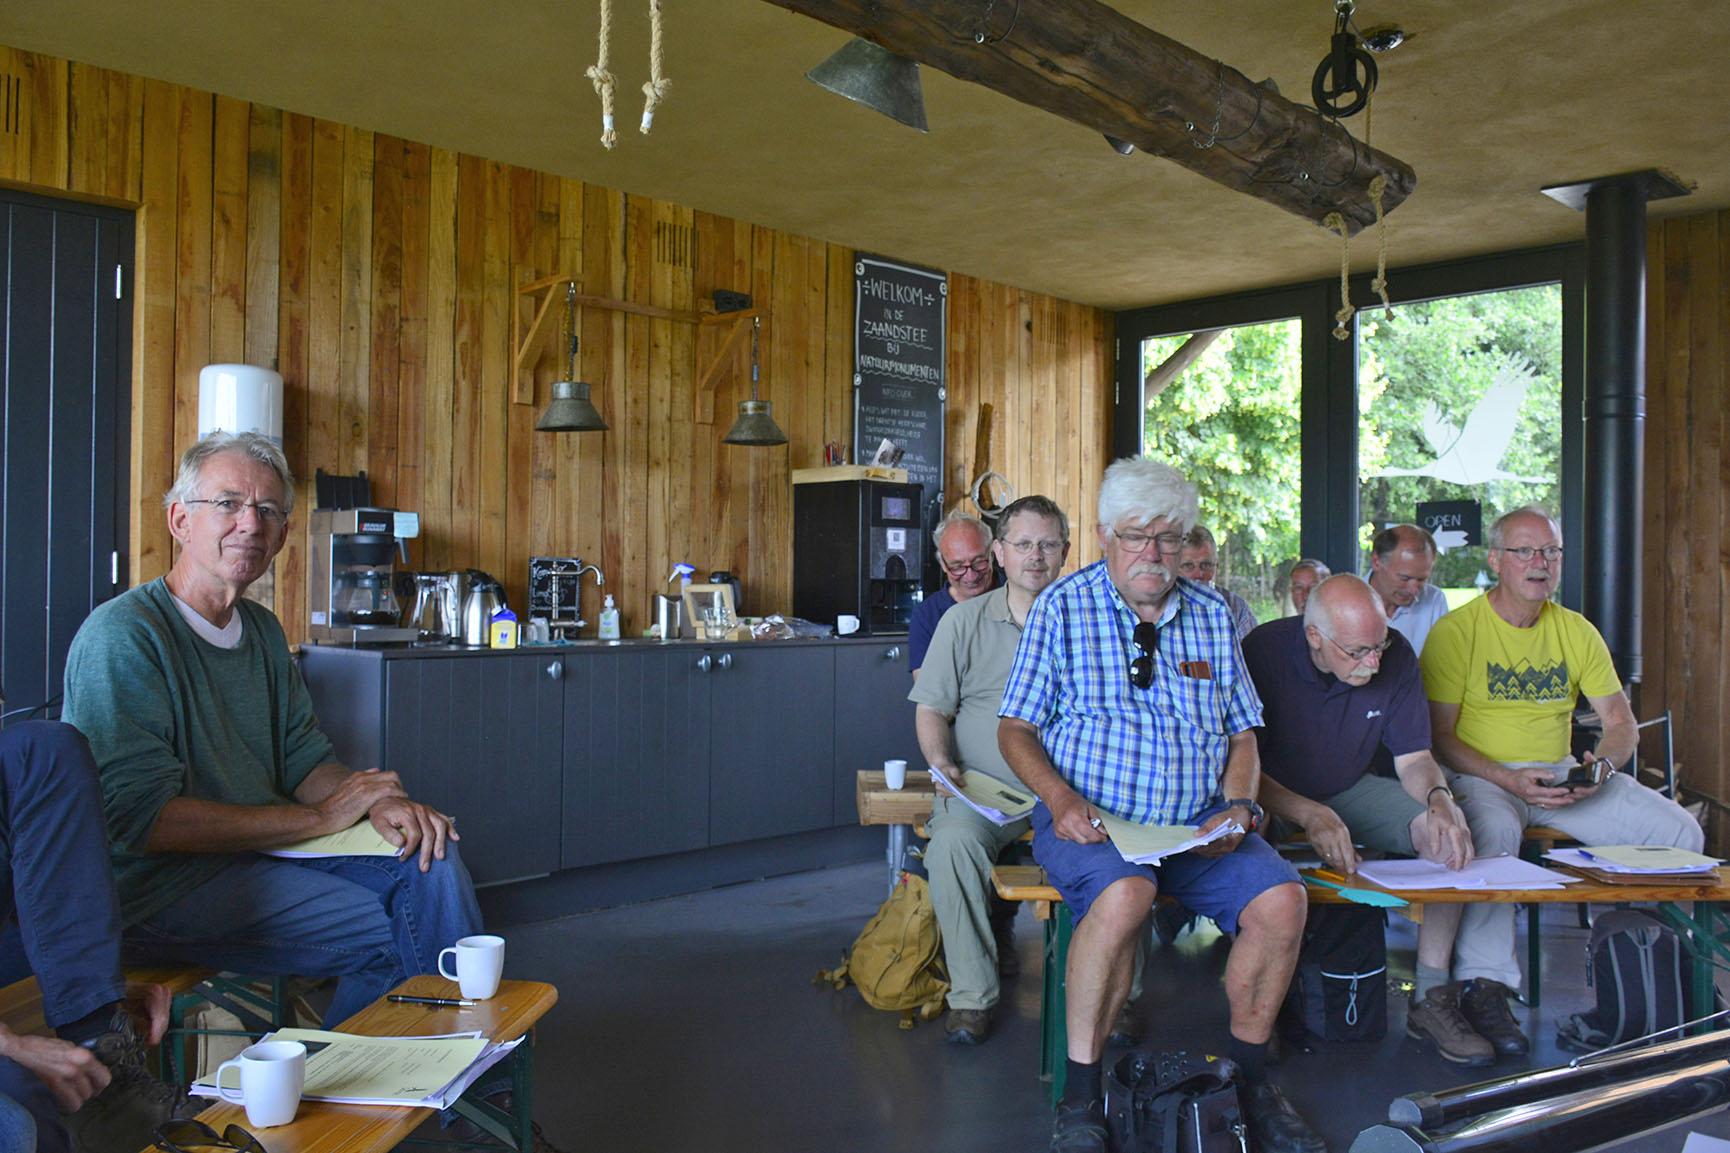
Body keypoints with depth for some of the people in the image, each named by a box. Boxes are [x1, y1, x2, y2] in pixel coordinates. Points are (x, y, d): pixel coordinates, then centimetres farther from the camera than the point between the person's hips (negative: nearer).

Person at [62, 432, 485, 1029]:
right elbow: (141, 818, -22)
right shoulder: (122, 637, -15)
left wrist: (377, 800, -10)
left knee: (428, 856, -10)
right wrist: (320, 817, -18)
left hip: (263, 848, 8)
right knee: (386, 932, -20)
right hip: (158, 887, -8)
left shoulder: (262, 629, 12)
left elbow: (303, 754, 13)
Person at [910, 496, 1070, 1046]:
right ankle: (971, 994, -15)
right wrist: (940, 759, -10)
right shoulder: (964, 620, 10)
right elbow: (931, 708, 10)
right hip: (981, 789, -1)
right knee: (951, 845, -32)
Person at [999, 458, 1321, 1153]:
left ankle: (1248, 1074, 5)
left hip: (1198, 824, 4)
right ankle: (1080, 1094, -17)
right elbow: (1015, 728, 0)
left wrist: (1240, 806, -3)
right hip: (1091, 820, -4)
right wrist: (1061, 798, -17)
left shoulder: (1213, 614, 12)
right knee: (1124, 894, -35)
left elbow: (1242, 731, 16)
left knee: (1281, 901, -20)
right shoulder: (1062, 608, 1)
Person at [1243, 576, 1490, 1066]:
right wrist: (1310, 815, -38)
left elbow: (1414, 756, -3)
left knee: (1448, 830, -19)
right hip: (1276, 798, -4)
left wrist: (1439, 798, -27)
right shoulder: (1264, 651, -23)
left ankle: (1431, 996, -11)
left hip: (1351, 791, 4)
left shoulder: (1396, 655, -10)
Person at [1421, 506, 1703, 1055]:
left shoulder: (1576, 631, 11)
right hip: (1482, 776, -6)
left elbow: (1622, 722, 12)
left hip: (1562, 773, 6)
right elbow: (1440, 737, -10)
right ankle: (1483, 985, -32)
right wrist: (1509, 781, -23)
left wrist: (1603, 760, -11)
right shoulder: (1456, 631, -6)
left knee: (1681, 832, -12)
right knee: (1494, 832, -38)